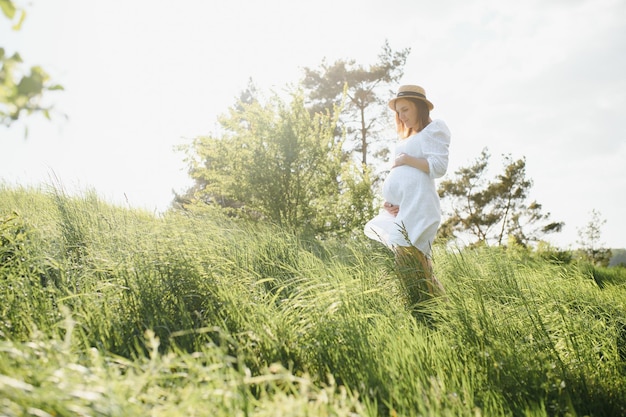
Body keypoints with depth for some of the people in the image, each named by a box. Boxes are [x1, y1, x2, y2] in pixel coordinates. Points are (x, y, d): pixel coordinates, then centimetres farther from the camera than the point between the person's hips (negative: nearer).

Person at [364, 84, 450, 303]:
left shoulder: (434, 128, 6)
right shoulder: (407, 138, 30)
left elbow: (439, 167, -7)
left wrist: (405, 159, -4)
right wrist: (387, 201, 9)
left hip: (417, 205, -9)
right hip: (399, 208, 9)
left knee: (409, 261, -18)